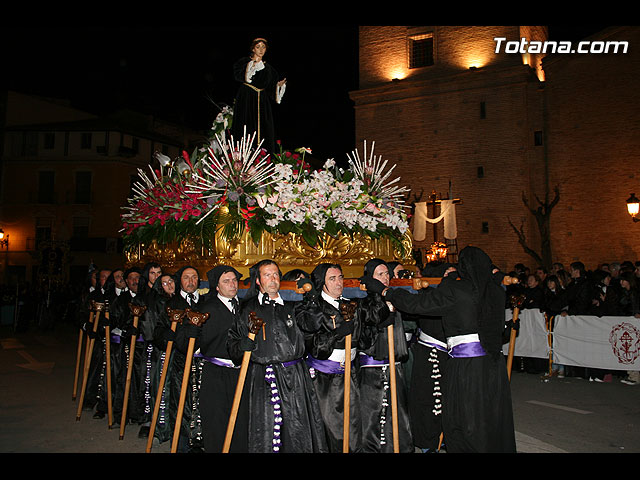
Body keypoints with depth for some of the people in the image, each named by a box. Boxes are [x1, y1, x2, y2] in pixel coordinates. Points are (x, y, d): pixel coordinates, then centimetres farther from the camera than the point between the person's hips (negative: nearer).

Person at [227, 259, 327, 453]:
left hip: (294, 377, 1)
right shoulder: (248, 309, 9)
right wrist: (243, 345, -10)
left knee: (298, 429, 2)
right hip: (262, 379, -1)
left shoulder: (292, 306, 13)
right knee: (264, 431, 0)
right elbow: (232, 340, 10)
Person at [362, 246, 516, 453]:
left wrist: (383, 289, -4)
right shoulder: (496, 290, 4)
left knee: (459, 424, 8)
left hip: (466, 365, -5)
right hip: (495, 363, 6)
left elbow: (416, 304, -12)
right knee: (493, 419, 18)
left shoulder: (454, 290, -11)